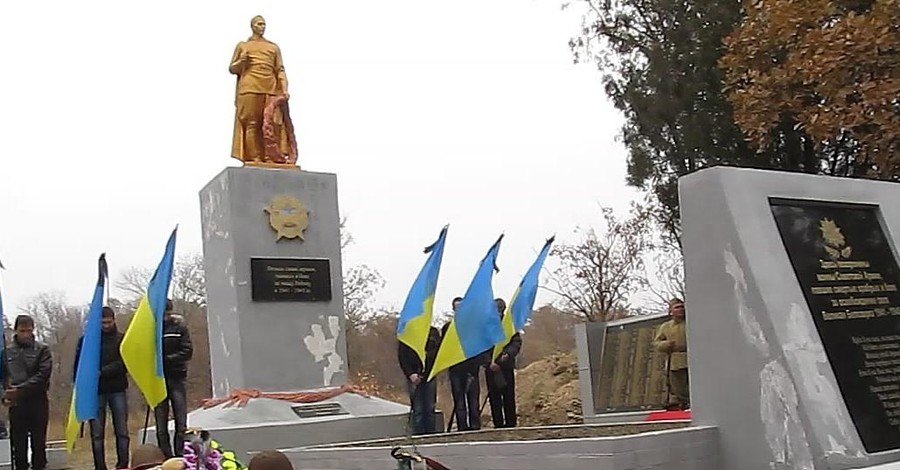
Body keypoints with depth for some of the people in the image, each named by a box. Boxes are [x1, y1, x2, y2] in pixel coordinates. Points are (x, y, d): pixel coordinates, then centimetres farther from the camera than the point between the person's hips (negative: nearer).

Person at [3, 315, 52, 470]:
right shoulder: (7, 351, 7)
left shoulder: (42, 349, -1)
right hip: (16, 404, 2)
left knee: (38, 442, 5)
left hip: (38, 401, -2)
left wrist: (20, 390, -18)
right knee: (18, 443, 7)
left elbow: (43, 375, -10)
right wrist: (6, 393, -12)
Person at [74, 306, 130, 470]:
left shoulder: (122, 339, 4)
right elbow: (78, 366, 3)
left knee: (122, 432, 2)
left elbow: (123, 364, -6)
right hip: (95, 392, 0)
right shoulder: (86, 339, 4)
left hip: (117, 391, 0)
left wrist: (101, 372, -16)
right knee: (97, 434, 3)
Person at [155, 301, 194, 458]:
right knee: (161, 427, 4)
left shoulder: (179, 327, 4)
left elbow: (187, 352, -3)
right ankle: (166, 459, 10)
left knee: (181, 424, -1)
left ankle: (181, 456, 4)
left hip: (176, 379, 0)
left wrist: (165, 359, -14)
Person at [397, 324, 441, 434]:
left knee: (430, 409, 3)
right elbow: (402, 358, 0)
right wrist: (410, 374, -12)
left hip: (430, 376, 3)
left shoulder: (433, 332, 12)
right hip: (414, 377, -3)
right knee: (418, 410, -5)